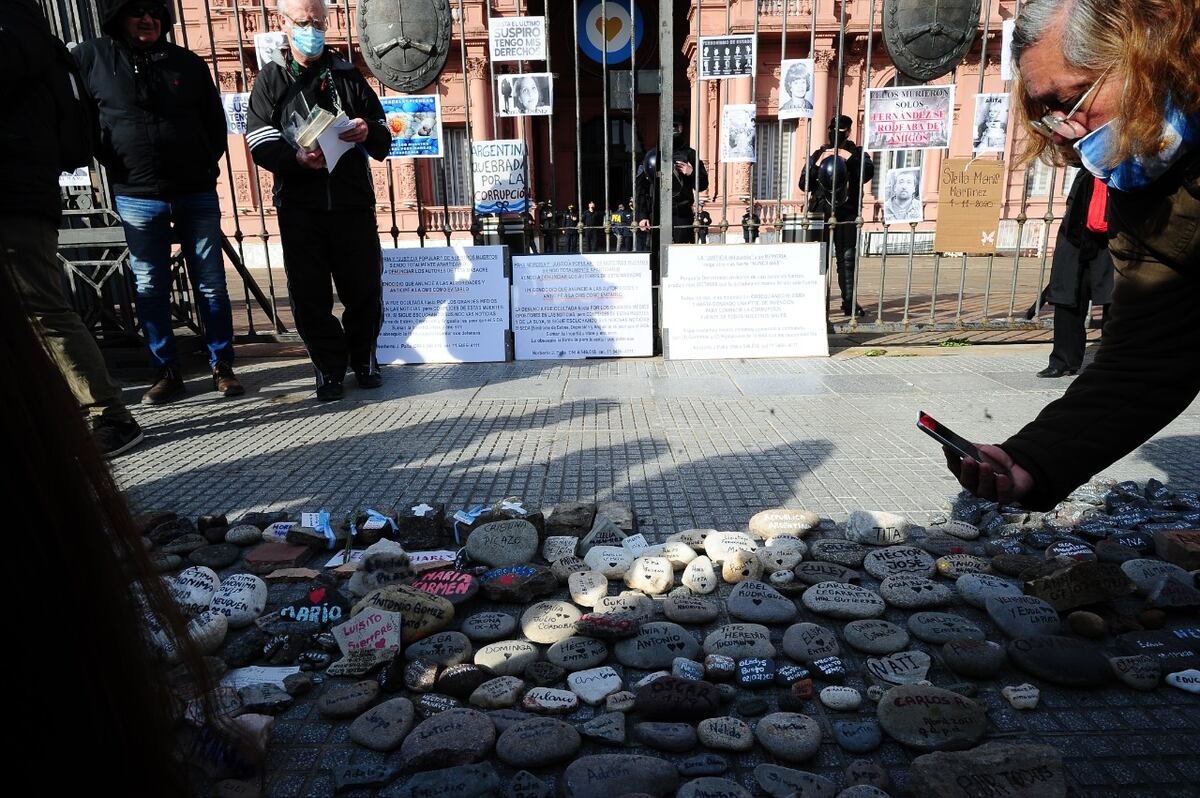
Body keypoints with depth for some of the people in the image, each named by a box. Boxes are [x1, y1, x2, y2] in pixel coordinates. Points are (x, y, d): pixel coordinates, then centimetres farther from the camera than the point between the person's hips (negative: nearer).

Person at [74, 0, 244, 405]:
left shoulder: (188, 62, 8)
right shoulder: (90, 58, 4)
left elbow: (215, 121, 15)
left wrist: (207, 165, 5)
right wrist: (112, 162, 2)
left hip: (197, 193, 1)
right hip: (136, 198, 0)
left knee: (211, 285, 3)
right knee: (150, 289, 4)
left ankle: (222, 367, 12)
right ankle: (167, 372, 13)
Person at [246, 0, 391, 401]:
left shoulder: (348, 75, 13)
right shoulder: (271, 79, 10)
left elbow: (383, 142, 11)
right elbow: (260, 143, 0)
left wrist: (368, 131, -13)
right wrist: (296, 158, -21)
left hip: (353, 203, 1)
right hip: (299, 207, 0)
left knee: (364, 289, 5)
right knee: (309, 296, 1)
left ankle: (364, 358, 26)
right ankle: (329, 368, 17)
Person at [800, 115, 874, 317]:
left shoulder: (857, 154, 11)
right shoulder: (818, 154, 13)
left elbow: (868, 173, -8)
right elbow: (804, 185, 4)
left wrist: (851, 158, -14)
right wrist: (817, 164, -8)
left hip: (847, 214, 0)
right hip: (821, 214, 0)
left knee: (847, 259, -1)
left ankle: (849, 302, 2)